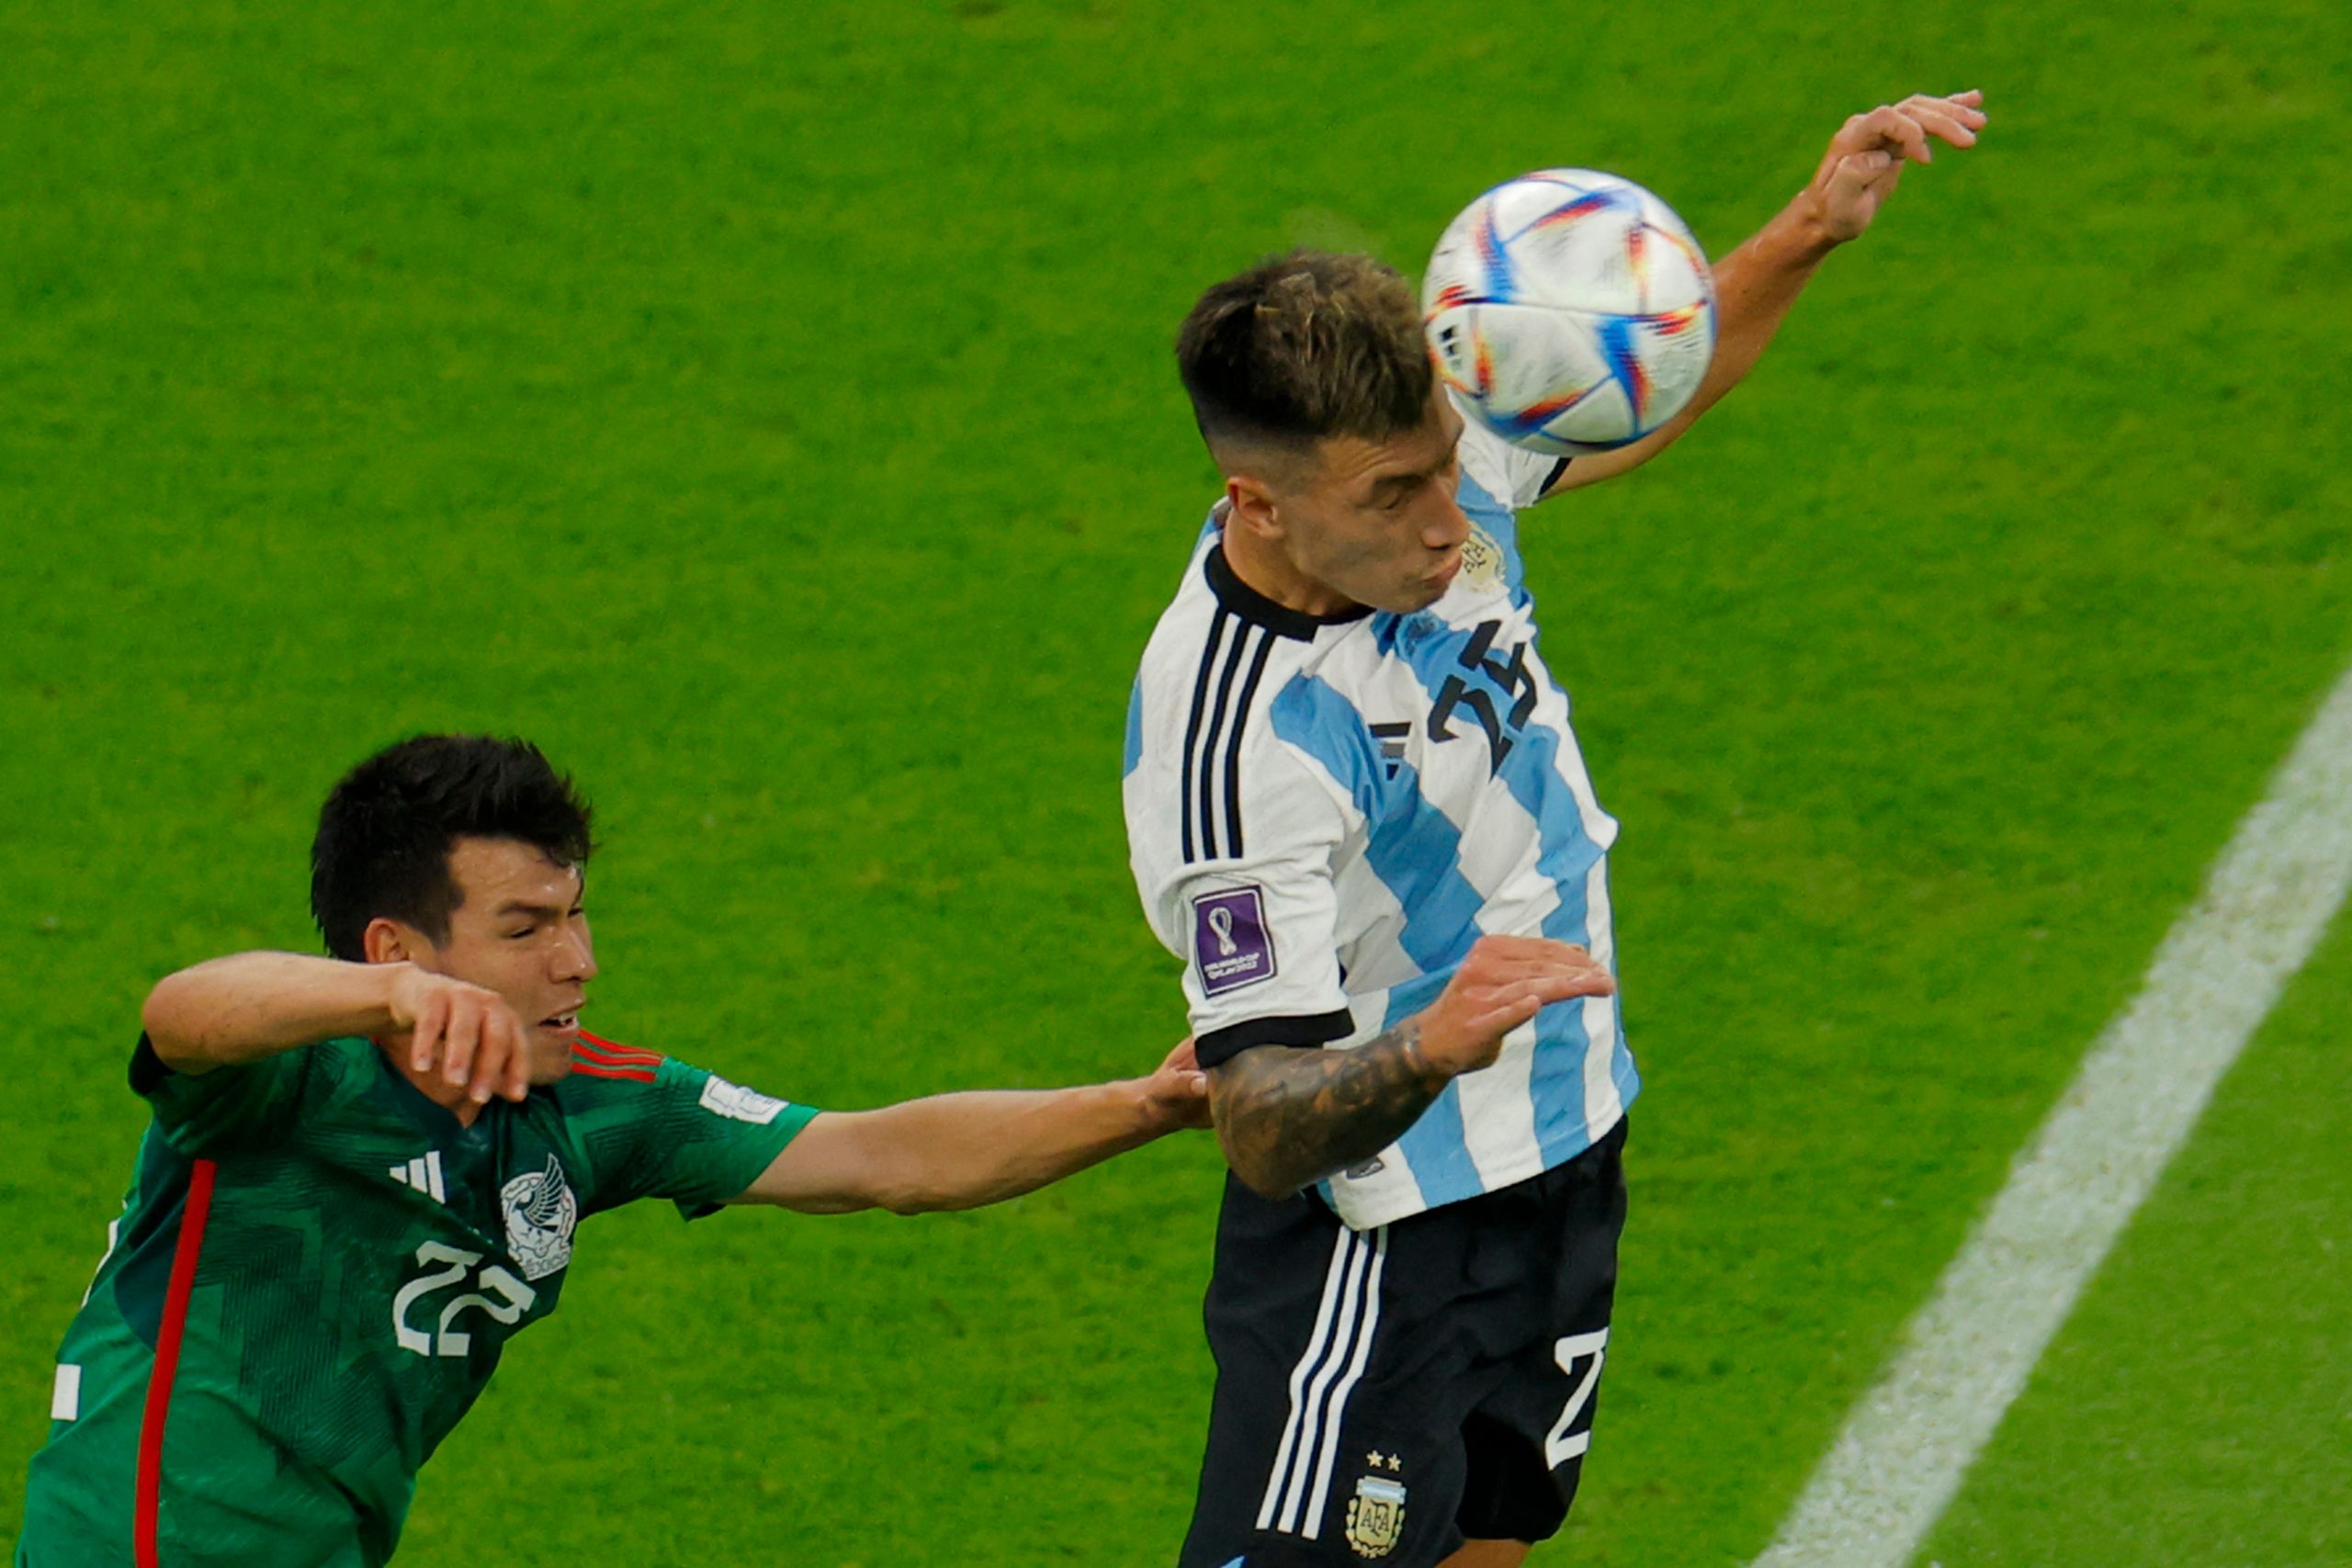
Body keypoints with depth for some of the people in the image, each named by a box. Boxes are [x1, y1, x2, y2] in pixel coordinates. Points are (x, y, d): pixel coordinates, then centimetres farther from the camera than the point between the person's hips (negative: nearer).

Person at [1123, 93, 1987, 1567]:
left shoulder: (1427, 448, -9)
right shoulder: (1231, 736, -32)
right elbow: (1268, 1131, -32)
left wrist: (1810, 232, 3)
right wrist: (1426, 1051, -52)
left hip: (1569, 1153, 8)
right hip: (1378, 1238, -8)